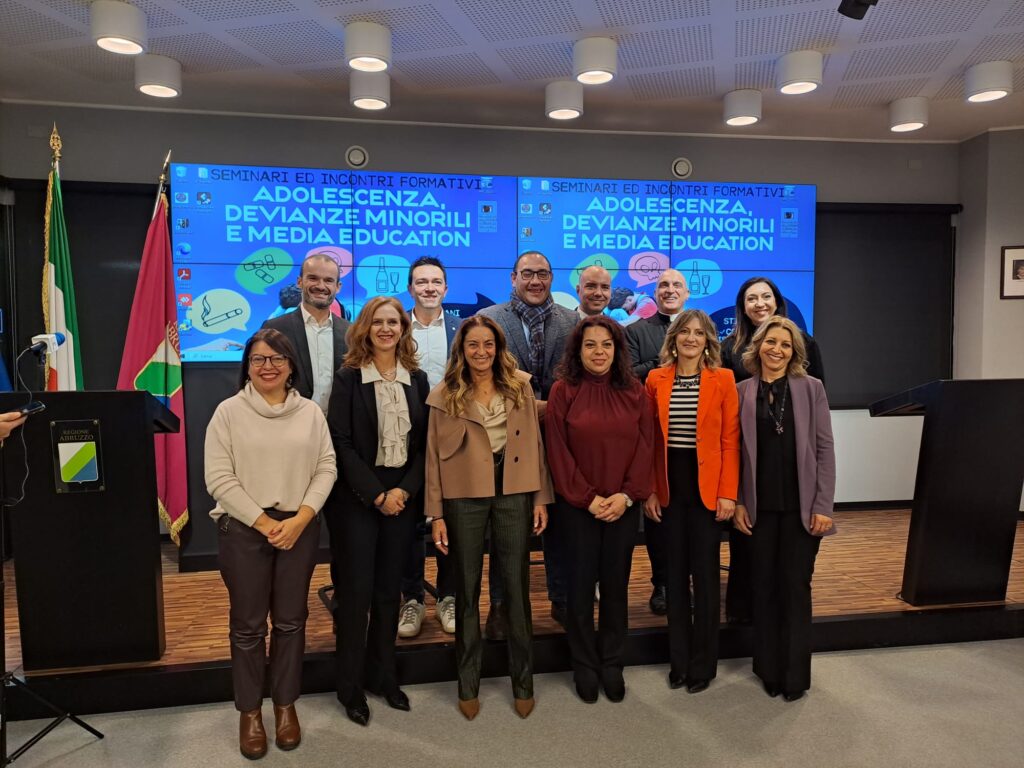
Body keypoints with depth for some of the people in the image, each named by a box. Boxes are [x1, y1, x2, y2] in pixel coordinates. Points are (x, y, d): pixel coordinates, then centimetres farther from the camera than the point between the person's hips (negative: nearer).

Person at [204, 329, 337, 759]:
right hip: (243, 529, -2)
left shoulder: (310, 412, 4)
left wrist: (300, 519, -12)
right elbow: (219, 478, -8)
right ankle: (250, 711, 27)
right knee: (248, 625, 9)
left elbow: (326, 469, 1)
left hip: (300, 528, 2)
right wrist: (265, 523, -12)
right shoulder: (228, 412, -3)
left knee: (291, 621, 12)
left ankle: (285, 704, 30)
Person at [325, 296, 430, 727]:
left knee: (389, 590, 11)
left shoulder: (417, 380, 6)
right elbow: (341, 443, -9)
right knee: (357, 590, 2)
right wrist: (376, 495, -14)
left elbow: (424, 443, 5)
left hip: (401, 497, 3)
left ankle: (383, 676, 26)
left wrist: (405, 489, -8)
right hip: (357, 499, -3)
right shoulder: (348, 379, -4)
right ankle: (351, 687, 18)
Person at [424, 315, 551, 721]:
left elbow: (534, 444, 4)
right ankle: (468, 684, 27)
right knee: (467, 590, 11)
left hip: (513, 494, 1)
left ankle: (523, 681, 25)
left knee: (517, 588, 9)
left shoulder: (520, 386, 3)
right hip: (464, 498, 0)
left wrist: (541, 497, 1)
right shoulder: (444, 396, 0)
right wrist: (436, 513, -3)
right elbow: (435, 456, 0)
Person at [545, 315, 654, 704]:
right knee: (581, 584, 7)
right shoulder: (563, 391, -4)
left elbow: (645, 447, 0)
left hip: (623, 505, 2)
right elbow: (558, 451, -7)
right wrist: (588, 498, -11)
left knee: (616, 584, 10)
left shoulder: (634, 391, 3)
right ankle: (584, 666, 25)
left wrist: (626, 495, -10)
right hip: (577, 505, -2)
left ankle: (612, 664, 28)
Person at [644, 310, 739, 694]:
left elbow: (730, 441, -3)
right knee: (675, 573, 11)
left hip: (706, 488, -2)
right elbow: (649, 440, 3)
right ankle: (678, 660, 25)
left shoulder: (723, 380, -1)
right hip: (669, 488, 2)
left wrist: (728, 493, -9)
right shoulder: (656, 380, 3)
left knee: (705, 575, 6)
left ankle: (703, 663, 23)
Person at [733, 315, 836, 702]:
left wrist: (823, 506, -7)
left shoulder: (811, 388, 0)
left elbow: (824, 449, -2)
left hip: (801, 505, -1)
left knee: (796, 587, 5)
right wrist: (737, 502, -1)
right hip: (760, 506, 1)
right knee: (765, 587, 10)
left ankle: (796, 674, 20)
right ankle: (769, 669, 25)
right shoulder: (742, 391, 3)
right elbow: (735, 451, 4)